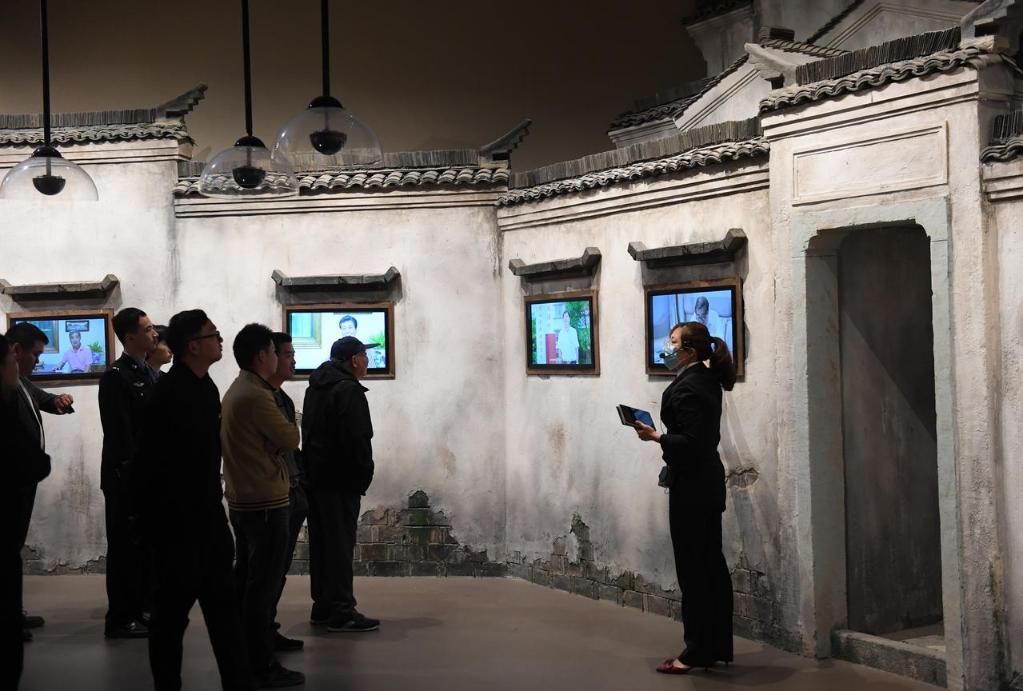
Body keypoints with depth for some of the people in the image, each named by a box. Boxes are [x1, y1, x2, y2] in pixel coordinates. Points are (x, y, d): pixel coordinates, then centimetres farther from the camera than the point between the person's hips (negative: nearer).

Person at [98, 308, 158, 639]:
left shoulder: (148, 374, 14)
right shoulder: (115, 376, -12)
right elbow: (119, 433, -17)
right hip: (126, 476, -8)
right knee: (124, 546, -2)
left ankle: (139, 609, 22)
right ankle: (120, 620, 5)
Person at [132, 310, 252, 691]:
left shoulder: (206, 388, 10)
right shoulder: (168, 394, -17)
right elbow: (154, 466, -20)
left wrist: (214, 506, 14)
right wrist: (160, 522, -19)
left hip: (207, 517, 9)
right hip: (175, 522, -9)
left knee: (223, 603, 11)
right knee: (173, 607, 2)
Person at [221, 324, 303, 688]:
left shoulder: (235, 392, 13)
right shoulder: (257, 396, -18)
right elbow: (290, 440, -12)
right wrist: (288, 423, 7)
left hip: (242, 500, 10)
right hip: (266, 502, -10)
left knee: (246, 580, 15)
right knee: (264, 585, -5)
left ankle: (243, 657, 22)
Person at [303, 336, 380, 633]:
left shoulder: (315, 387, 16)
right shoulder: (349, 390, -14)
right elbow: (357, 440, -20)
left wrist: (310, 469, 15)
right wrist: (364, 475, -10)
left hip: (315, 476, 9)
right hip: (341, 481, -9)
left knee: (321, 543, 13)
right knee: (340, 544, -6)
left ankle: (323, 607, 18)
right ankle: (341, 611, -4)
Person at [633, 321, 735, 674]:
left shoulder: (685, 388, -19)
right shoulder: (708, 381, 11)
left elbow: (690, 443, -24)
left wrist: (657, 436, -15)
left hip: (690, 490, -10)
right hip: (709, 485, 10)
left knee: (692, 571, -3)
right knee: (712, 566, 13)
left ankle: (697, 652, 3)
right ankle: (718, 647, 20)